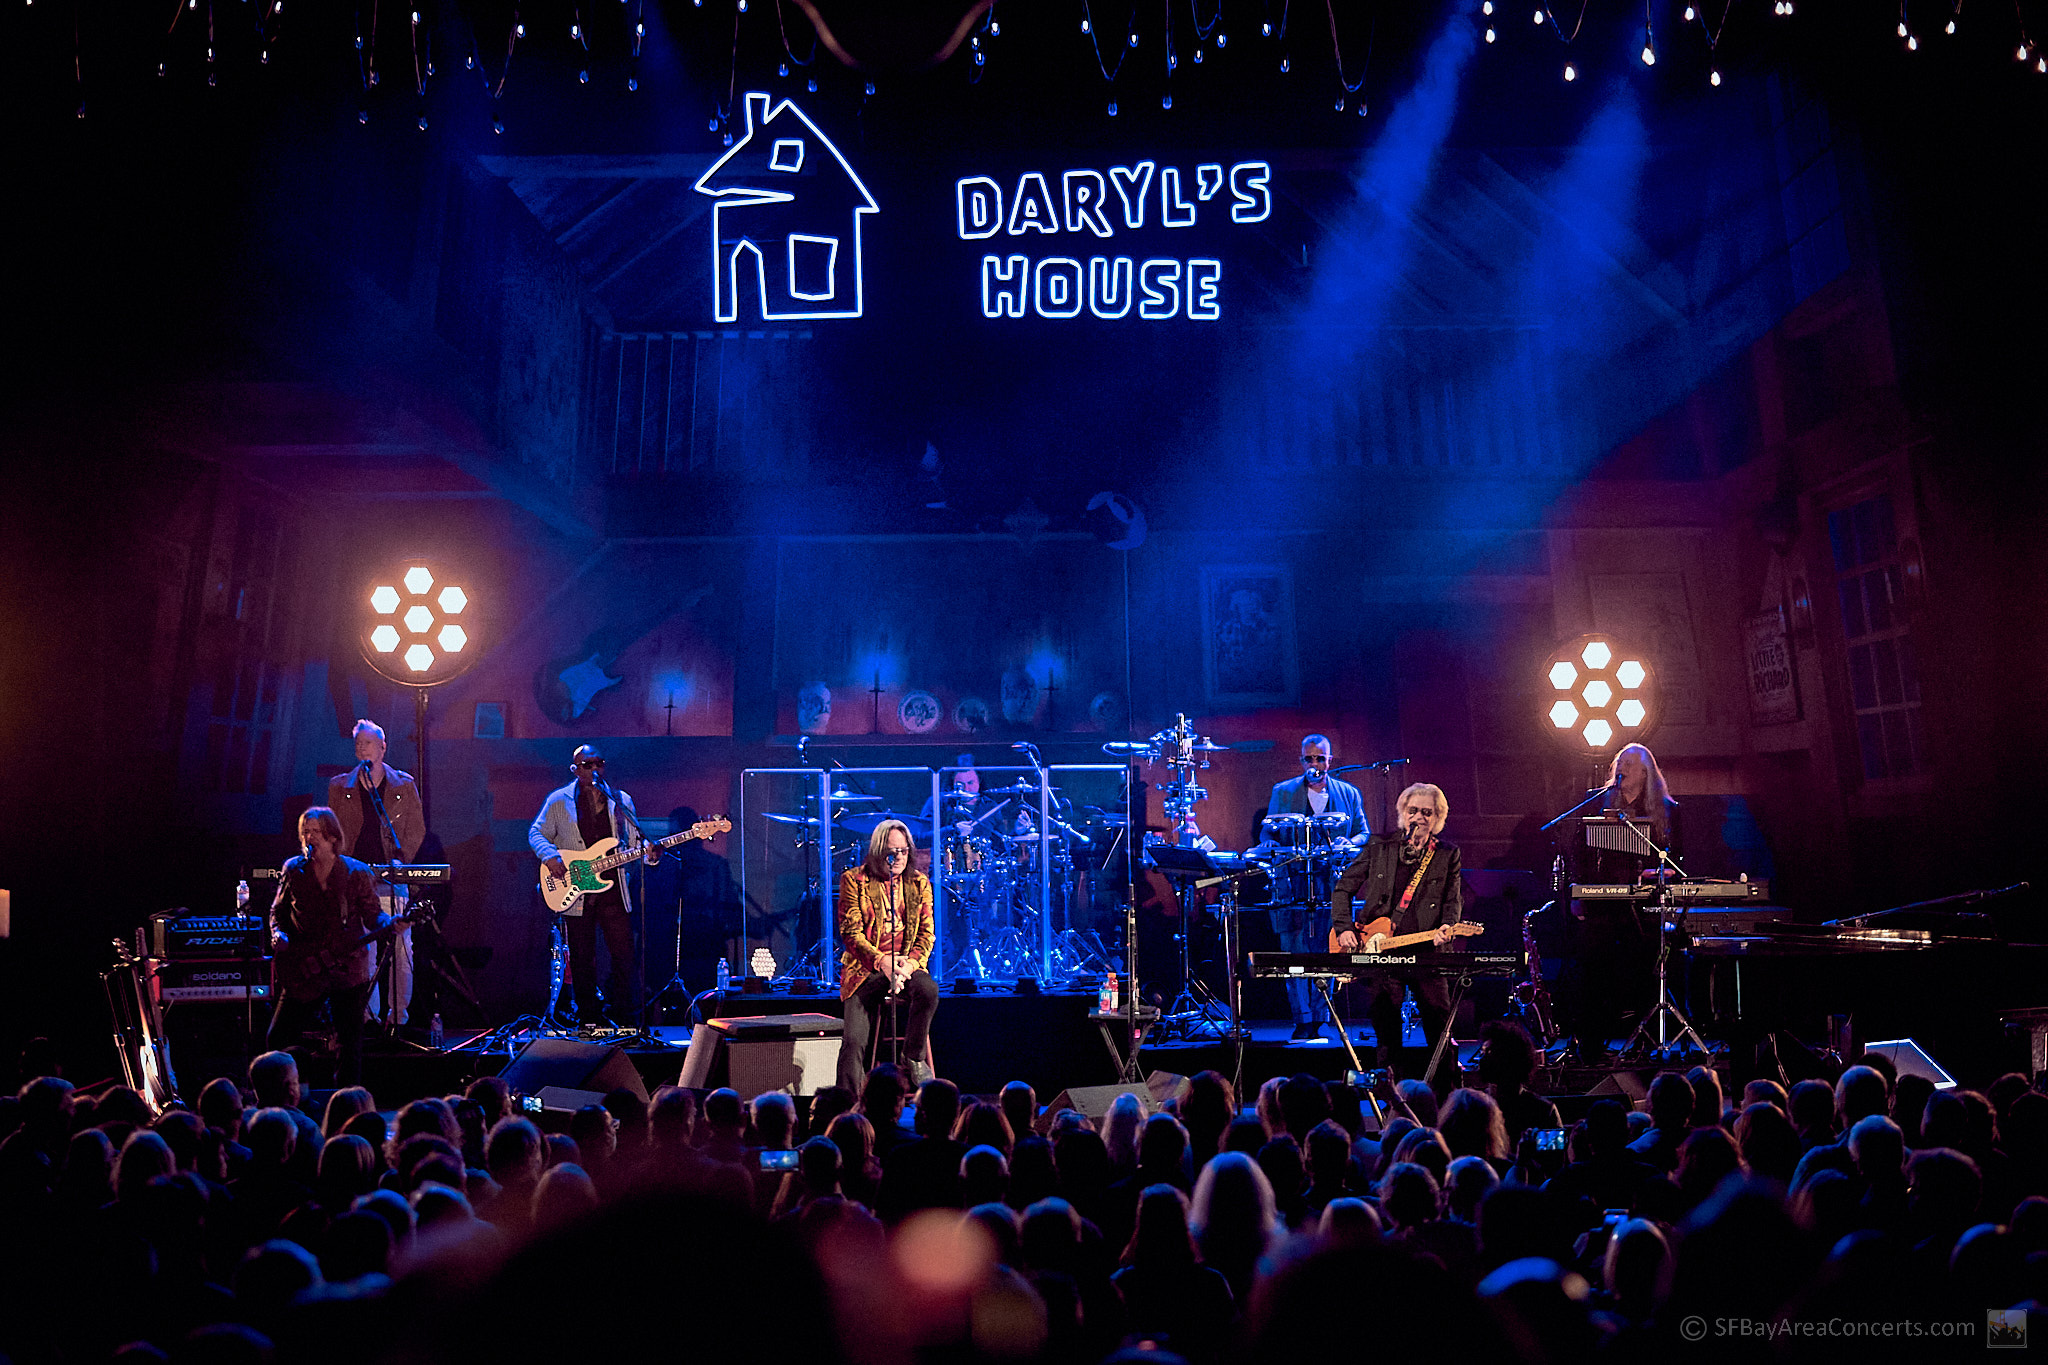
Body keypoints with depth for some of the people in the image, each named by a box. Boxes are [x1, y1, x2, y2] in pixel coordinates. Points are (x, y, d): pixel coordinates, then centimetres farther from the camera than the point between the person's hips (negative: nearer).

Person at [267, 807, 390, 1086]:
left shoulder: (356, 872, -2)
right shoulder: (293, 870, 3)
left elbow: (372, 916, 0)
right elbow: (278, 912, 14)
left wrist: (391, 924, -21)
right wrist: (278, 934, -6)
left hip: (348, 968, -2)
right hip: (304, 971, 2)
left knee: (350, 1043, 3)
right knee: (279, 1040, 2)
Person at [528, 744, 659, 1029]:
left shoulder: (621, 800, 7)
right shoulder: (559, 801, 3)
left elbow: (634, 840, 7)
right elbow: (537, 833, 8)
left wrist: (649, 852, -14)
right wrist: (549, 856, -11)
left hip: (612, 891, 1)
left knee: (624, 955, -1)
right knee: (582, 960, 7)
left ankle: (629, 1019, 9)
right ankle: (589, 1020, 18)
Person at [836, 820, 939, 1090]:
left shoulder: (919, 883, 10)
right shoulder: (853, 881, 0)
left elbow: (926, 934, 6)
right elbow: (851, 933, -5)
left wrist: (909, 964, -14)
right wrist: (882, 962, -21)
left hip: (908, 966, 2)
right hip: (866, 969, -2)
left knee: (928, 990, -31)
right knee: (853, 1041, -17)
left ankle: (914, 1057, -7)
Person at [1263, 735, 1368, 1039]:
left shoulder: (1349, 794, 12)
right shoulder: (1282, 792, 9)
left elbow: (1363, 834, 12)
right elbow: (1267, 832, 9)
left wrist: (1348, 844, -10)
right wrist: (1270, 843, -14)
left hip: (1332, 884, 1)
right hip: (1293, 883, -1)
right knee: (1295, 953, -5)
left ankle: (1318, 1020, 8)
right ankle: (1302, 1020, -1)